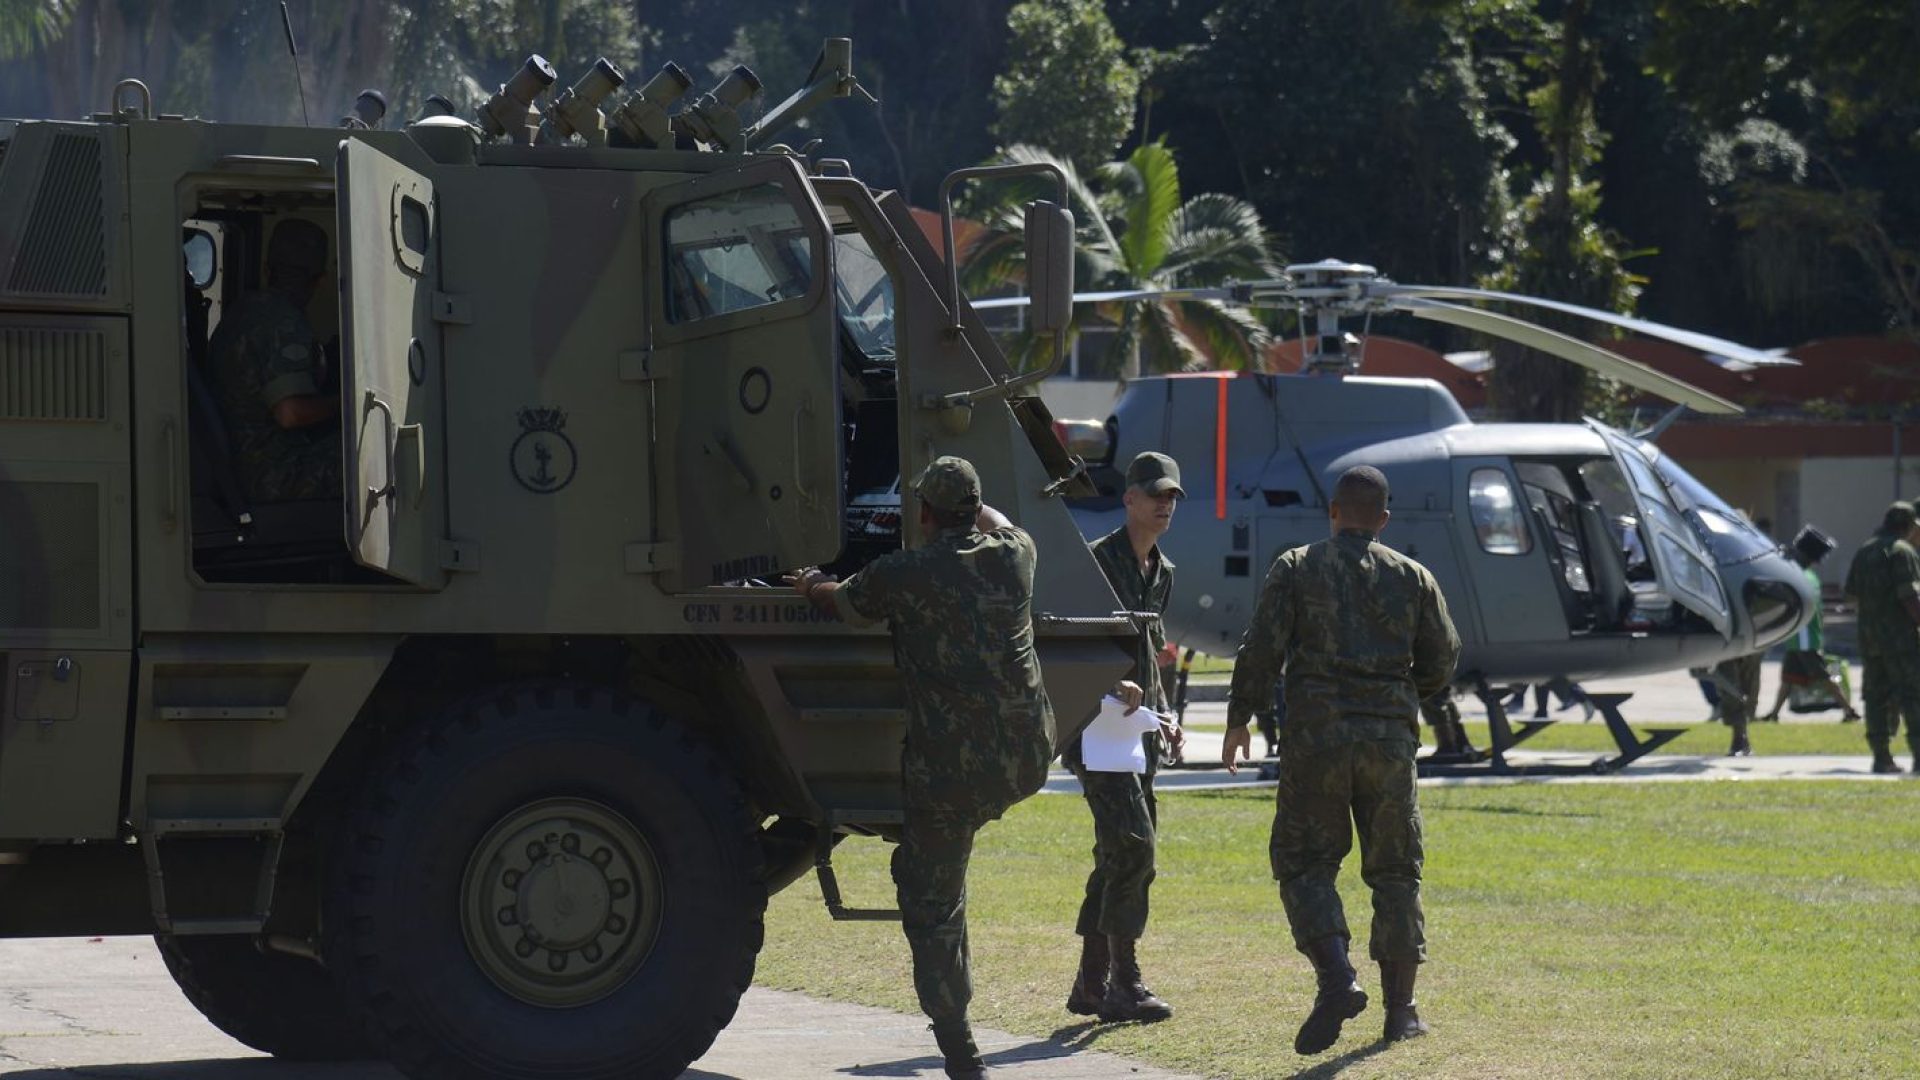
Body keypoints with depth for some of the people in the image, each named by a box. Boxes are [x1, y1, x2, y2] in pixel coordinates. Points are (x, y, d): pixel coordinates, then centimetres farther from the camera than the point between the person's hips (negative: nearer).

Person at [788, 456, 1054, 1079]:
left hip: (951, 767, -4)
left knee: (931, 908, 5)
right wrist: (971, 507, 52)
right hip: (1024, 763, 4)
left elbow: (842, 604, 16)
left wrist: (812, 586, 40)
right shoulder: (1013, 556, 4)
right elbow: (997, 523, 31)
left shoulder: (901, 575, -6)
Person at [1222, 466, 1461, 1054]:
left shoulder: (1296, 568, 2)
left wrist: (1238, 719, 5)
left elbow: (1261, 649, -5)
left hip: (1316, 737, -2)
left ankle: (1336, 978, -19)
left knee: (1304, 863, 3)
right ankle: (1400, 1009, 11)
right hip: (1390, 738, 2)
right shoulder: (1411, 577, 9)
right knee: (1395, 870, 11)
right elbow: (1442, 659, 10)